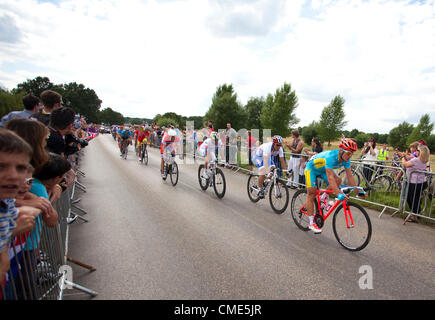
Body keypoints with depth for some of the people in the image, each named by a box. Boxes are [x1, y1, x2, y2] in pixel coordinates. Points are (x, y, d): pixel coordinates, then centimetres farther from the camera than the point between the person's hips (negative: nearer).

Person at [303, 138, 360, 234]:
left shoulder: (346, 159, -16)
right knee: (311, 194, -10)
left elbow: (349, 176, -11)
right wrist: (339, 193, -52)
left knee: (338, 180, -17)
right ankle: (311, 223, -2)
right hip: (311, 168, -7)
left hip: (322, 170, 7)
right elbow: (330, 177, -46)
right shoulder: (331, 157, -39)